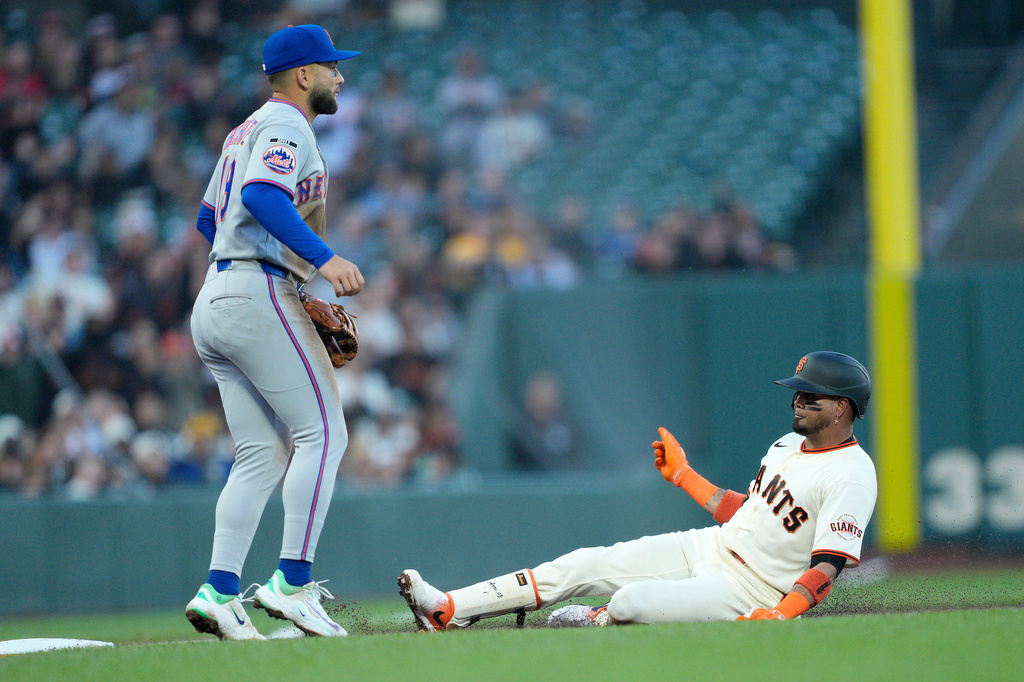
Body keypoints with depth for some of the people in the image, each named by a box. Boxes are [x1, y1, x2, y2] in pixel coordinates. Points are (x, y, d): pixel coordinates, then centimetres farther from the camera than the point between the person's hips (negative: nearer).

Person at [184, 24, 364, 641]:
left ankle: (220, 592, -4)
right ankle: (293, 583, -15)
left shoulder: (247, 132, 24)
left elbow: (209, 219, 29)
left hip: (215, 302, 10)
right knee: (322, 432, -9)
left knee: (262, 454, 6)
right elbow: (262, 196, -26)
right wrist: (323, 258, -34)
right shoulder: (287, 129, -7)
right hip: (259, 296, -10)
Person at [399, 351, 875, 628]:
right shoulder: (788, 445, 13)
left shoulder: (852, 475, -17)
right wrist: (682, 474, 25)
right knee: (583, 566, -4)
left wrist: (780, 614, -39)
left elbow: (827, 568, -25)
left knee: (633, 601, -28)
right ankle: (449, 610, -5)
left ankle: (596, 620, 10)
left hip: (748, 593, -9)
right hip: (707, 547, 9)